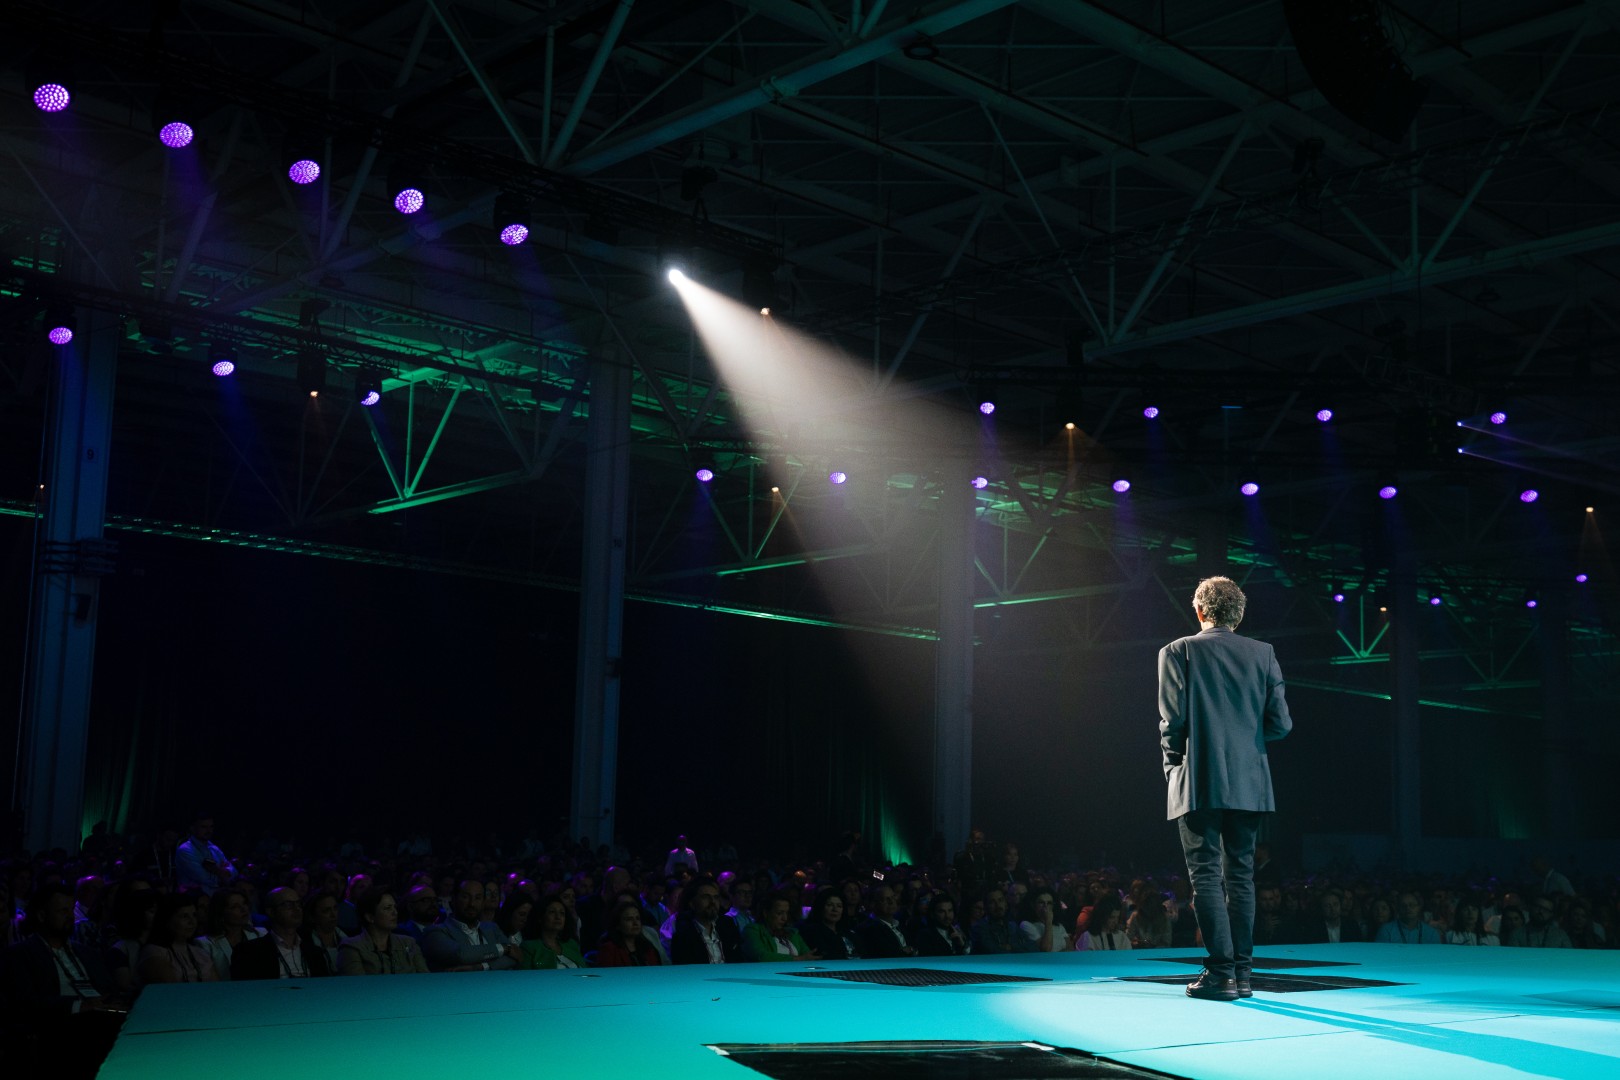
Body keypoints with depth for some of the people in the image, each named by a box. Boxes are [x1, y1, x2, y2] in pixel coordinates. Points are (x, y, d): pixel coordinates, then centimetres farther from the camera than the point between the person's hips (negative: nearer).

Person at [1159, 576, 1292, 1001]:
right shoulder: (1262, 653, 6)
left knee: (1206, 876, -1)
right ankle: (1242, 973, 11)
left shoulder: (1178, 652, -4)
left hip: (1198, 784, -4)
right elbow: (1280, 723, 2)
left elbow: (1173, 720, -10)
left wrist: (1174, 762, 7)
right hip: (1248, 784, 4)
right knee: (1240, 876, 10)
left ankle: (1221, 973, -6)